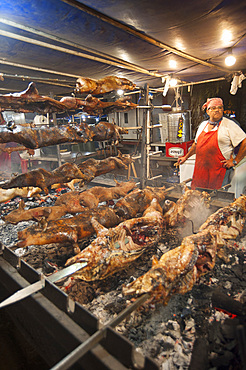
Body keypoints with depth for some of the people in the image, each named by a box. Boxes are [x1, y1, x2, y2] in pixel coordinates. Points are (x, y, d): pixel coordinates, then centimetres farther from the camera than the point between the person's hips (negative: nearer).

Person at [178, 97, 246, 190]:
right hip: (200, 169, 5)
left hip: (218, 169, -5)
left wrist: (235, 161, -8)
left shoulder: (229, 125, -5)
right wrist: (186, 157, 23)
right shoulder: (203, 125, 13)